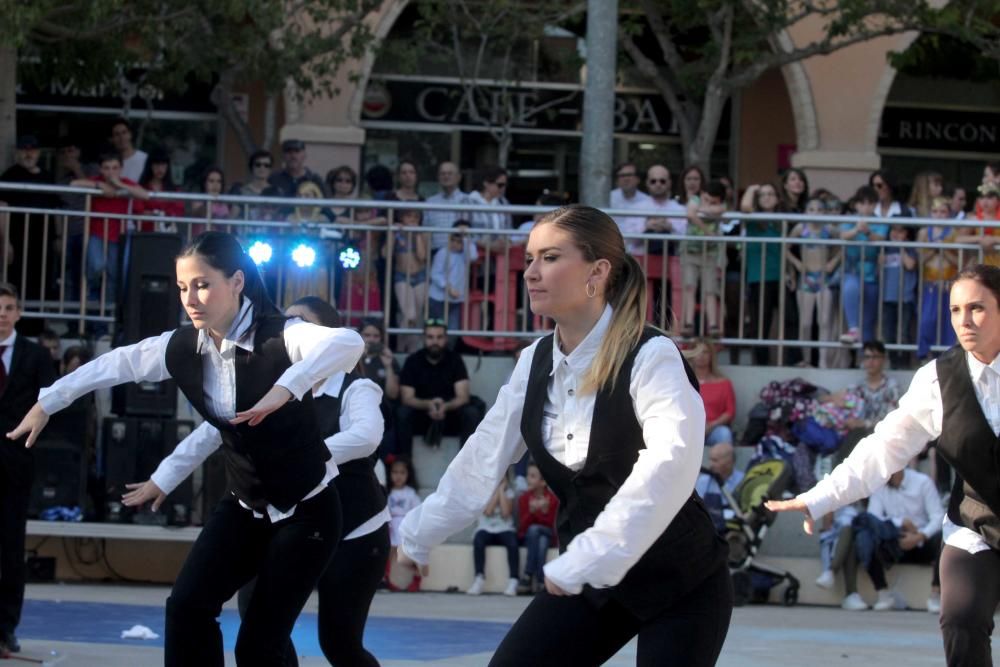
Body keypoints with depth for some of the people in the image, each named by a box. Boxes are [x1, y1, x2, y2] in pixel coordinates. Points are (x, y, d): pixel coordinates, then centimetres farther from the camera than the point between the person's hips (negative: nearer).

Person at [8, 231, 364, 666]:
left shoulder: (280, 337, -25)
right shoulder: (181, 348, -6)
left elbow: (348, 343, -45)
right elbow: (115, 364, 12)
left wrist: (286, 388, -57)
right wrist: (46, 402, 20)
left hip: (306, 510, -5)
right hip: (245, 507, 5)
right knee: (187, 605, -14)